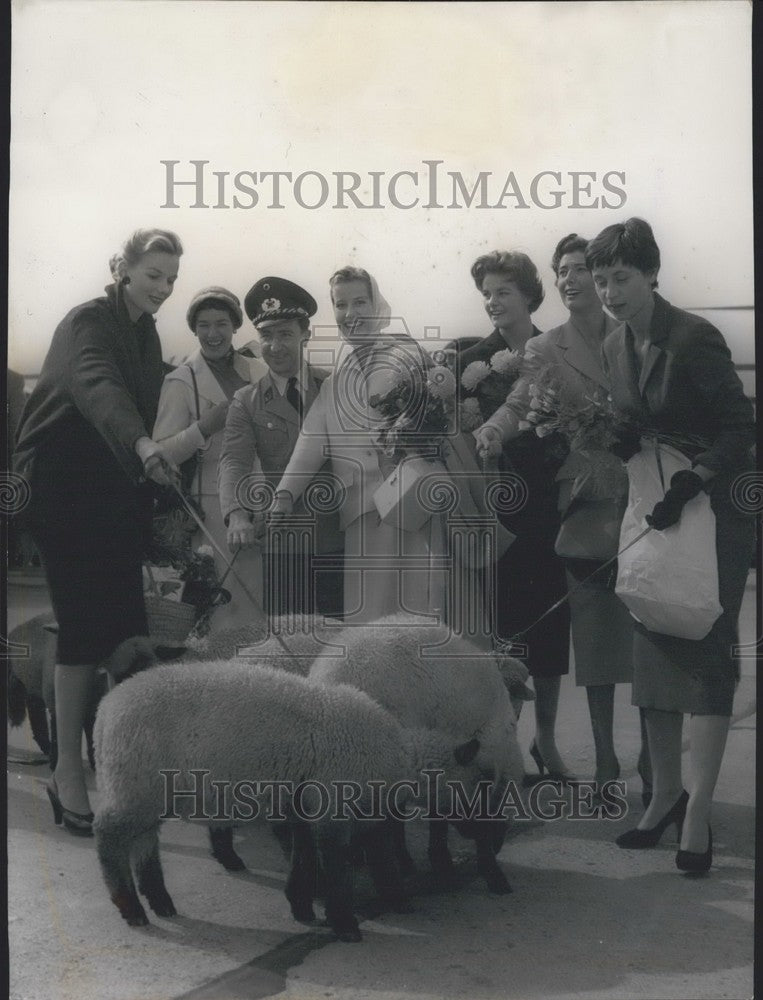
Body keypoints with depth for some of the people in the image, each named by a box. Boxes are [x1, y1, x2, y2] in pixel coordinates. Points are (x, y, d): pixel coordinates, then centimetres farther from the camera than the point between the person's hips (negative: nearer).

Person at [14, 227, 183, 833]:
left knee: (128, 625, 2)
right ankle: (68, 774, -4)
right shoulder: (88, 323, -11)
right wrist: (143, 444, -50)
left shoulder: (146, 333, 14)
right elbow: (97, 386, -32)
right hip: (68, 493, -7)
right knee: (85, 626, -10)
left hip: (119, 493, 7)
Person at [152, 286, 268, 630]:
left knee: (264, 598, 2)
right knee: (226, 604, -8)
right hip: (214, 505, -4)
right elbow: (163, 454, -8)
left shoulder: (258, 371, 12)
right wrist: (204, 428, -20)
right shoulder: (180, 382, 0)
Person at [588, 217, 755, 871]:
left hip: (714, 511, -7)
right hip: (655, 510, 7)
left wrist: (692, 484, -27)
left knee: (707, 657, -6)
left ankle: (698, 812, -2)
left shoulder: (693, 338, -15)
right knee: (654, 652, 9)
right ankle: (667, 793, 22)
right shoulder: (616, 349, 7)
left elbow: (741, 427, -16)